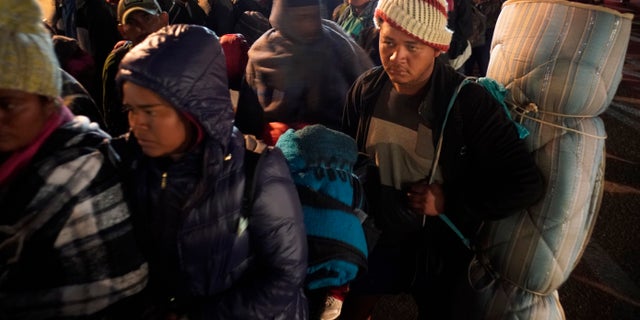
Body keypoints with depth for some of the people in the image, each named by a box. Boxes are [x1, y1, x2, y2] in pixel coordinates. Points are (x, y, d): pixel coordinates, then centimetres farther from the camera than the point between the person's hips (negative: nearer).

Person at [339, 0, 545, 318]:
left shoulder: (470, 102, -25)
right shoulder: (367, 87, -12)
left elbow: (526, 184, -23)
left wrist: (449, 203, -23)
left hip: (440, 245, -3)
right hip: (377, 233, 4)